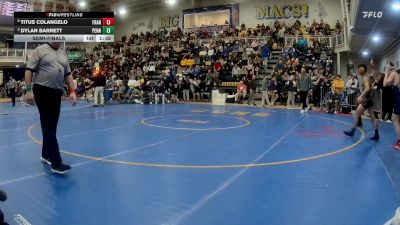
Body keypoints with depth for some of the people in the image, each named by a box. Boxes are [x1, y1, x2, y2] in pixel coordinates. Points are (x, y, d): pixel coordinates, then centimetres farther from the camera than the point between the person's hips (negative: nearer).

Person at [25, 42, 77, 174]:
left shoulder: (63, 54, 17)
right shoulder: (40, 50, -1)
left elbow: (68, 74, 17)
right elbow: (29, 70, -6)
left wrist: (72, 91, 7)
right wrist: (28, 90, -13)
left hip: (57, 93, 7)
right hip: (42, 91, -6)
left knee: (52, 127, 13)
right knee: (48, 127, -9)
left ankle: (46, 155, 29)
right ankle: (56, 163, -12)